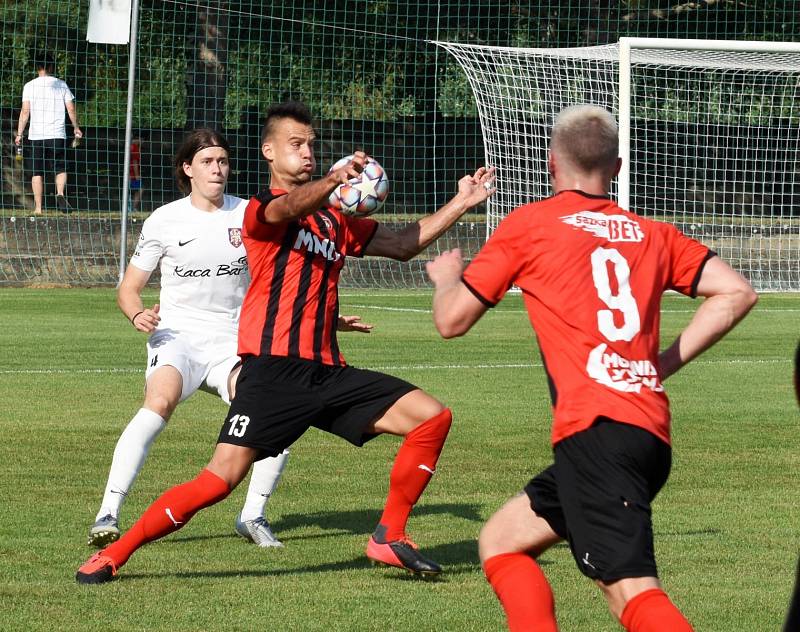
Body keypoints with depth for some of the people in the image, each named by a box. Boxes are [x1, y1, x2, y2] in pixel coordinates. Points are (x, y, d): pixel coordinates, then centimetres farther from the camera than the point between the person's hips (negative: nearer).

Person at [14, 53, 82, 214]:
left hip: (36, 135, 0)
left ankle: (38, 207, 0)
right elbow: (71, 109, 6)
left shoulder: (29, 86, 1)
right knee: (60, 168, 10)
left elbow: (25, 111, -3)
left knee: (37, 172, 4)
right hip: (58, 134, 0)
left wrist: (19, 134, 1)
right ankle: (60, 193, -17)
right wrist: (76, 128, 20)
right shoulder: (61, 84, 4)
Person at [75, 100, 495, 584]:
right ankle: (114, 555, -3)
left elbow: (404, 244, 29)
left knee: (433, 417, -3)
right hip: (274, 371, -7)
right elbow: (292, 206, -25)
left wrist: (461, 204, 20)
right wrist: (333, 181, -47)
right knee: (221, 479, -15)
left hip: (327, 372, 7)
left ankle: (390, 536, 5)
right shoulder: (264, 209, 0)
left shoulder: (336, 220, 22)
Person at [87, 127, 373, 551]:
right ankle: (107, 516, -36)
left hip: (233, 343, 2)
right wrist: (138, 314, -14)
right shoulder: (164, 221, 2)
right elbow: (129, 287, 9)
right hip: (177, 337, -2)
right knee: (160, 401, -35)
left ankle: (252, 516, -2)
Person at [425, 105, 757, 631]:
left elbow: (452, 321, 10)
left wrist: (447, 278, 32)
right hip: (652, 435, 7)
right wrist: (666, 361, 17)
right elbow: (737, 292, 10)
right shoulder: (652, 234, 18)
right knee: (501, 540, 20)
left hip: (595, 431, -7)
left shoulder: (529, 224, 5)